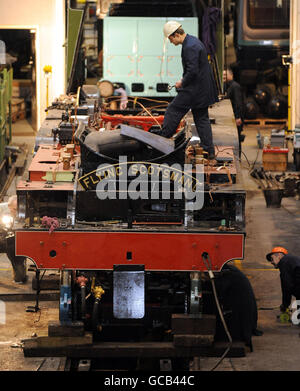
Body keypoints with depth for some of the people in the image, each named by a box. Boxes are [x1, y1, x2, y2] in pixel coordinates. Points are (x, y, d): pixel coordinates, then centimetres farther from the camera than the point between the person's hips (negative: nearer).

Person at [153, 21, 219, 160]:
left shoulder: (190, 47, -22)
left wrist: (182, 83, -11)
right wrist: (184, 79, 13)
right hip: (203, 88, 10)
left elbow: (193, 71, -25)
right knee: (201, 117, 12)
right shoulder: (193, 41, 12)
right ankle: (209, 150, 13)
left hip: (194, 88, -10)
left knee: (173, 111, 1)